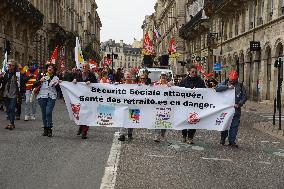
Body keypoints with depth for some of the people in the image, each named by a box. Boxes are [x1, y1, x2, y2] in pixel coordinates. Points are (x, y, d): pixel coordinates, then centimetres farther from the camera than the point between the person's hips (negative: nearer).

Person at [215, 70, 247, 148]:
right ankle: (223, 138, 25)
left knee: (234, 126, 0)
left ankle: (232, 141, 8)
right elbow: (217, 88, -14)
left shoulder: (240, 86, 8)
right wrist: (228, 87, -21)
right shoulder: (224, 83, 4)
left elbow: (244, 97, 5)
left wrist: (239, 104, -10)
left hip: (236, 109, 1)